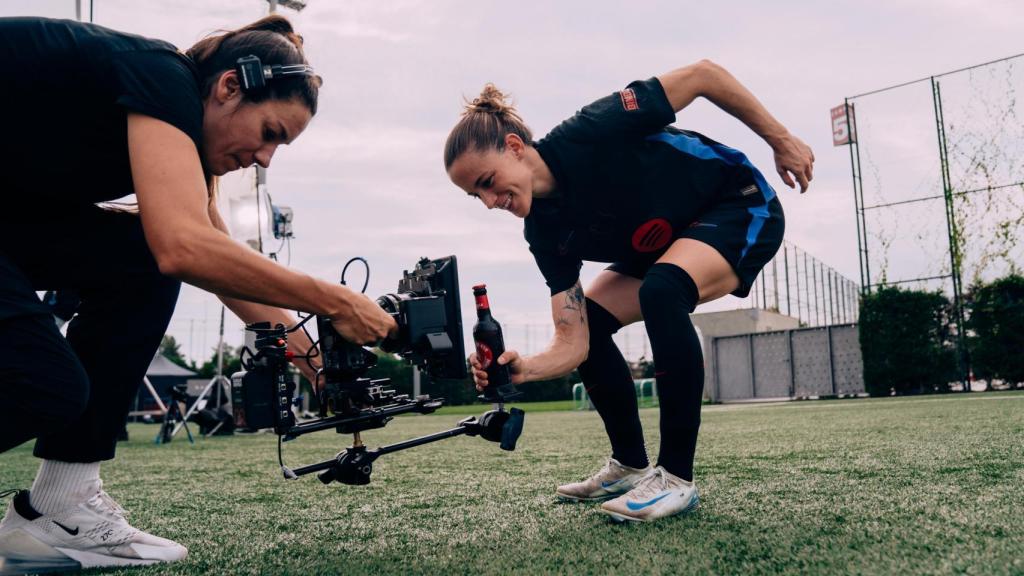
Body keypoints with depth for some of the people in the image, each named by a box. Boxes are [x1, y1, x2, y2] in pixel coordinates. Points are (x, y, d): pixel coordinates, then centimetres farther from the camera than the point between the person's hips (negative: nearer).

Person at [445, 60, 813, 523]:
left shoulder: (590, 133, -31)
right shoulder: (544, 233, -13)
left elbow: (702, 74, -21)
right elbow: (573, 342, -18)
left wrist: (780, 139, -16)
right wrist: (523, 369, -38)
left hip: (742, 206, -7)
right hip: (665, 244, 7)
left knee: (661, 291, -34)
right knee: (589, 322, -4)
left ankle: (676, 476, -25)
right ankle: (630, 466, 12)